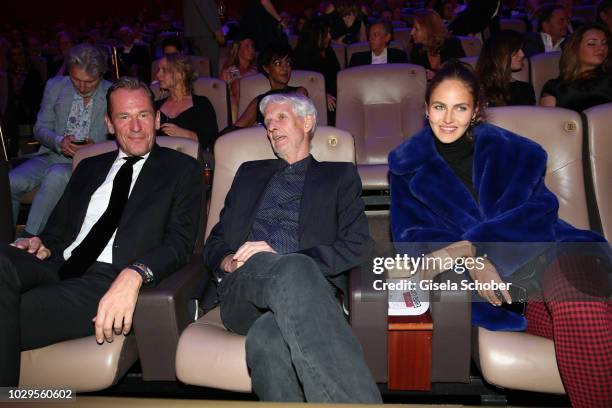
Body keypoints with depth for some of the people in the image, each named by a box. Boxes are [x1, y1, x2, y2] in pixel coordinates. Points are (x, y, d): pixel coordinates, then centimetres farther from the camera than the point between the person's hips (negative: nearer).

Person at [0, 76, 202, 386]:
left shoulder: (181, 169, 11)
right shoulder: (89, 167, 27)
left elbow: (179, 241, -2)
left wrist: (135, 274, -22)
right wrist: (44, 243, -1)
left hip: (112, 282, -4)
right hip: (60, 268, 5)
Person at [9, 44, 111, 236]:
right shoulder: (55, 86, 8)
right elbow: (40, 128, 9)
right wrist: (59, 142, -13)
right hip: (51, 157, 4)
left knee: (56, 175, -37)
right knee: (9, 182, -22)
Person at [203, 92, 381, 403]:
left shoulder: (339, 175, 21)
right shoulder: (250, 173, 30)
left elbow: (355, 246, 5)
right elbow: (215, 241, 27)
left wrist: (284, 258, -9)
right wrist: (227, 261, 0)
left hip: (304, 286, -1)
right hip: (241, 290, 2)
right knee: (294, 270, -38)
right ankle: (358, 399, -44)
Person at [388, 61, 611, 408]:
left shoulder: (512, 151, 13)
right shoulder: (408, 166, 13)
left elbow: (540, 211, -1)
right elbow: (410, 234, 4)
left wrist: (469, 246, -18)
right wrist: (471, 262, -16)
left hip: (533, 254, 2)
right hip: (468, 278, -1)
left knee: (574, 271, -36)